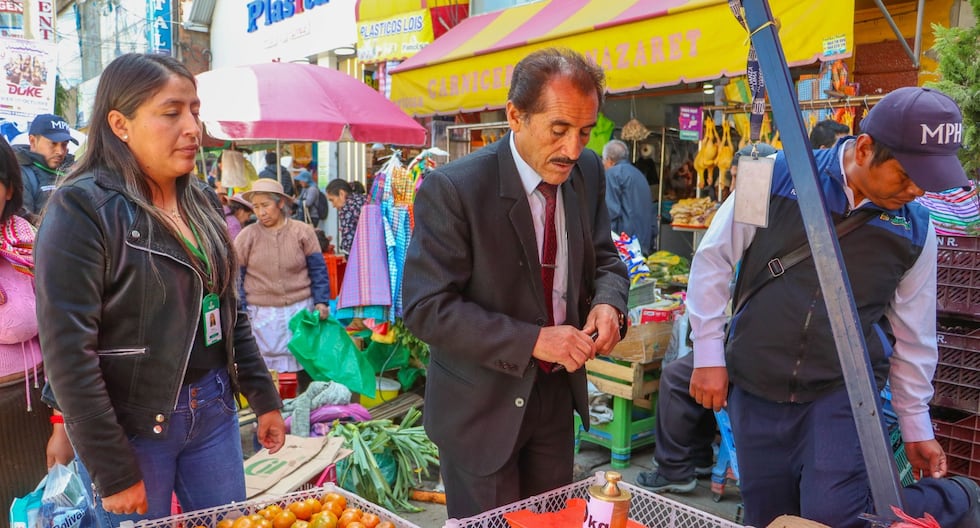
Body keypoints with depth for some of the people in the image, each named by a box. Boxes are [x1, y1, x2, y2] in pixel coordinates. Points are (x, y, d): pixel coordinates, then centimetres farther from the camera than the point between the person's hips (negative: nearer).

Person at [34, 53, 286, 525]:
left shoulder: (201, 201, 6)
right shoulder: (82, 207, -14)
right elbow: (68, 353, -17)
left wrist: (264, 398, 12)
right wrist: (112, 473, -16)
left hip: (214, 411, 6)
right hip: (134, 427, -6)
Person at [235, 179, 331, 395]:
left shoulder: (302, 231, -3)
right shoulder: (246, 236, -3)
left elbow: (318, 269, 2)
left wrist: (322, 301, -7)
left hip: (301, 309, 1)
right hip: (262, 314, 0)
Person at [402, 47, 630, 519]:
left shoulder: (587, 172, -4)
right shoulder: (451, 190, -22)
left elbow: (603, 258, 10)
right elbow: (426, 309, -22)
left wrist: (608, 302, -13)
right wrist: (532, 341, -27)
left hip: (557, 393, 6)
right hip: (482, 405, -5)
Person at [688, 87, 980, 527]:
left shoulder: (915, 228, 0)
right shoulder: (778, 176, -10)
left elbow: (913, 332, 10)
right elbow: (713, 259, -2)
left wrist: (916, 425, 16)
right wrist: (709, 353, -3)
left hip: (844, 391, 0)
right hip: (755, 389, 1)